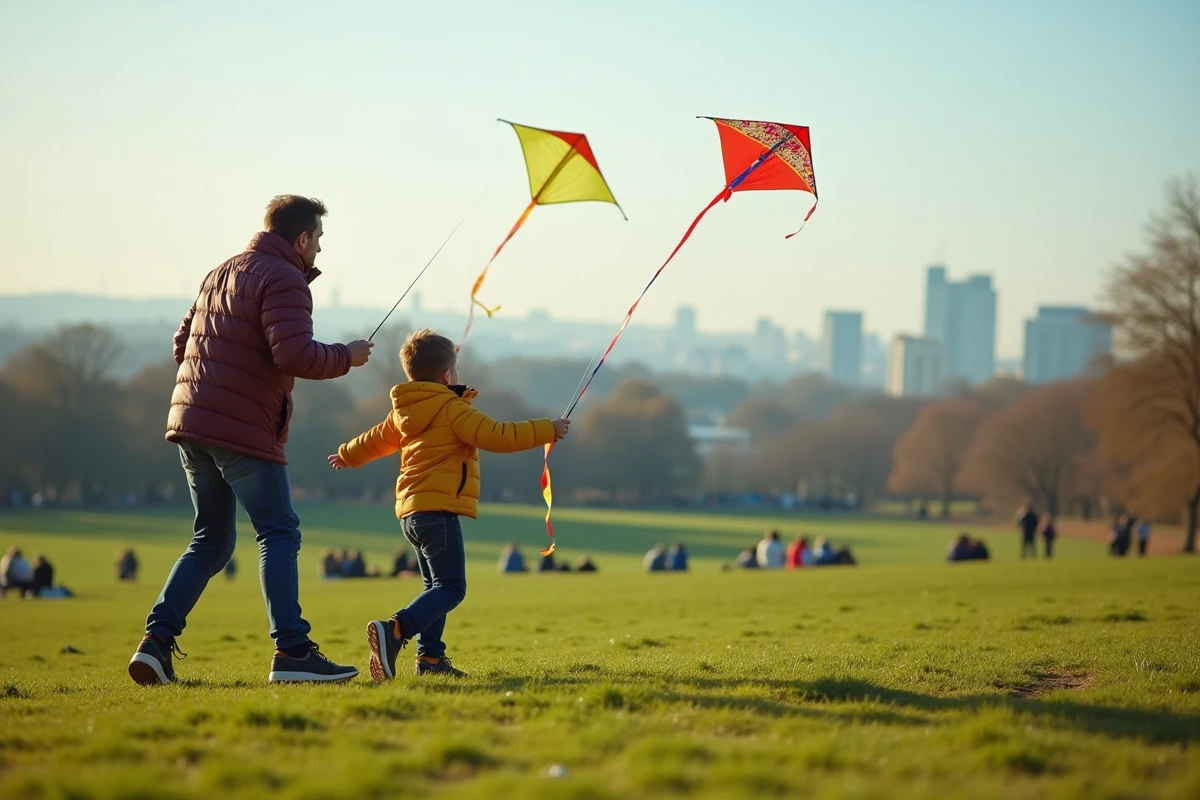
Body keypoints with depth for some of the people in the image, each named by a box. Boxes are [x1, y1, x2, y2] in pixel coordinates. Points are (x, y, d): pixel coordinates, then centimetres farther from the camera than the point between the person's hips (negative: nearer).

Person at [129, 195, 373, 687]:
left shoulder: (221, 273, 20)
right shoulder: (283, 280, -9)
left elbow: (184, 342, 25)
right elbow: (294, 354, -21)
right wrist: (346, 357, -6)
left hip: (191, 422, 8)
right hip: (243, 430, -8)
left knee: (211, 539, 15)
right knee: (278, 534, -4)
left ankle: (157, 641, 5)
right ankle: (291, 651, -11)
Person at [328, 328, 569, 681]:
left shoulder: (403, 413, 16)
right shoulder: (453, 409, -9)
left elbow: (377, 439, 32)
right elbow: (498, 437, -16)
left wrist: (348, 456, 53)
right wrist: (547, 430, -8)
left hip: (412, 512, 9)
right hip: (439, 510, -9)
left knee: (436, 586, 18)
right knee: (450, 588, -12)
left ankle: (430, 656, 13)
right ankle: (394, 631, -30)